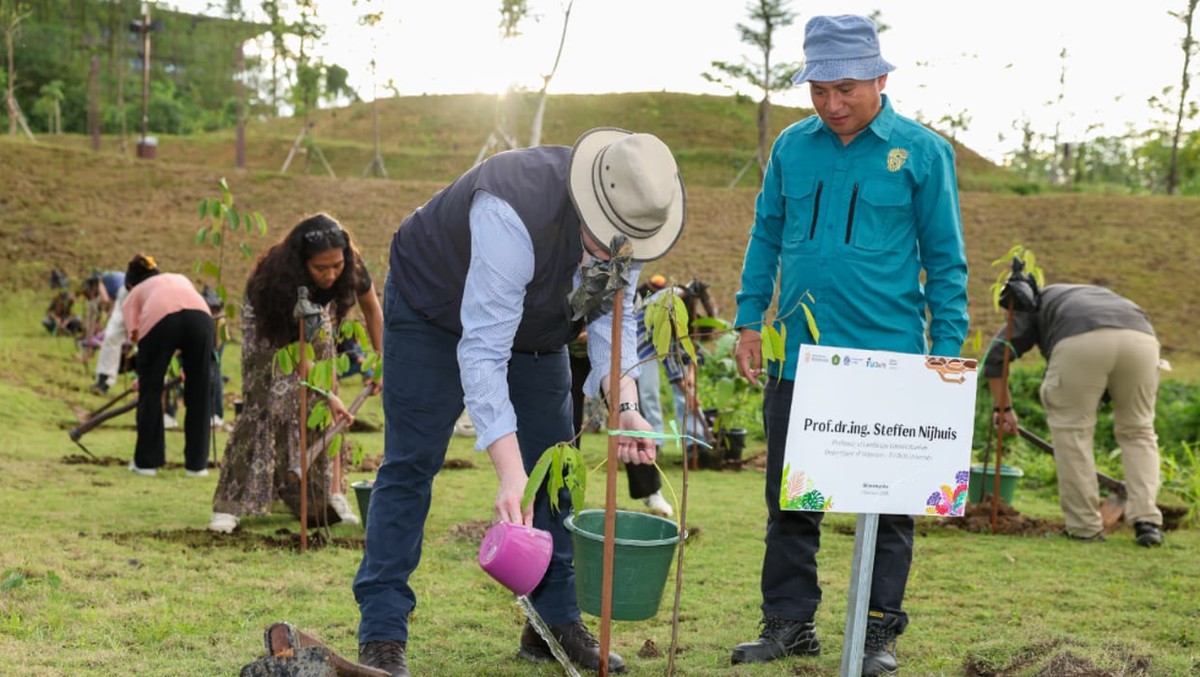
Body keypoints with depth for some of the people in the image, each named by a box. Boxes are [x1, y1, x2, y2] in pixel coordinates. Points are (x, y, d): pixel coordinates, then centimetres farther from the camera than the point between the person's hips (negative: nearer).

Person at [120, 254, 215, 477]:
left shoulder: (134, 294, 31)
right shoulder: (179, 278, 41)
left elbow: (135, 335, 15)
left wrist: (143, 377, 25)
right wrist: (188, 365, 38)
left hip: (159, 318, -2)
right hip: (200, 315, 2)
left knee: (150, 391, 14)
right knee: (198, 394, 13)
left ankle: (146, 461, 21)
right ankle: (197, 464, 19)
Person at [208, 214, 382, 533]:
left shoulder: (350, 267, -31)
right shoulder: (279, 277, -42)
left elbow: (372, 308, -8)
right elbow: (295, 349, -32)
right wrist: (328, 395, -32)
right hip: (269, 324, -4)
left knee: (321, 408, -6)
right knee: (265, 405, -15)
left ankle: (331, 493, 1)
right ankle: (229, 504, -15)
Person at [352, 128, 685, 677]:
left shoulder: (630, 218, -22)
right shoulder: (514, 213, -44)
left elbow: (613, 320, -13)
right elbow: (482, 351, -44)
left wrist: (625, 407, -33)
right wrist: (510, 477, -49)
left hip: (537, 330, 6)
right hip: (435, 309, -6)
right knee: (410, 464, -8)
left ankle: (555, 622, 16)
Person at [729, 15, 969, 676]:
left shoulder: (921, 151, -3)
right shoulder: (792, 146, 6)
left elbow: (945, 259, 0)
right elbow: (766, 237, 15)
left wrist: (947, 350, -3)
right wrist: (749, 321, 9)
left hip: (887, 356, -3)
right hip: (797, 351, 4)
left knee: (886, 503, 4)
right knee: (789, 497, 9)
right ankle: (788, 624, 20)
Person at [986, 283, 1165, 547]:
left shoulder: (1036, 303, 35)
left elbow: (996, 355, 21)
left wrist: (1002, 408, 29)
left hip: (1081, 340, -4)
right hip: (1141, 336, 4)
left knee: (1071, 428, 13)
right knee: (1138, 431, 20)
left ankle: (1085, 526, 14)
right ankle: (1147, 520, 10)